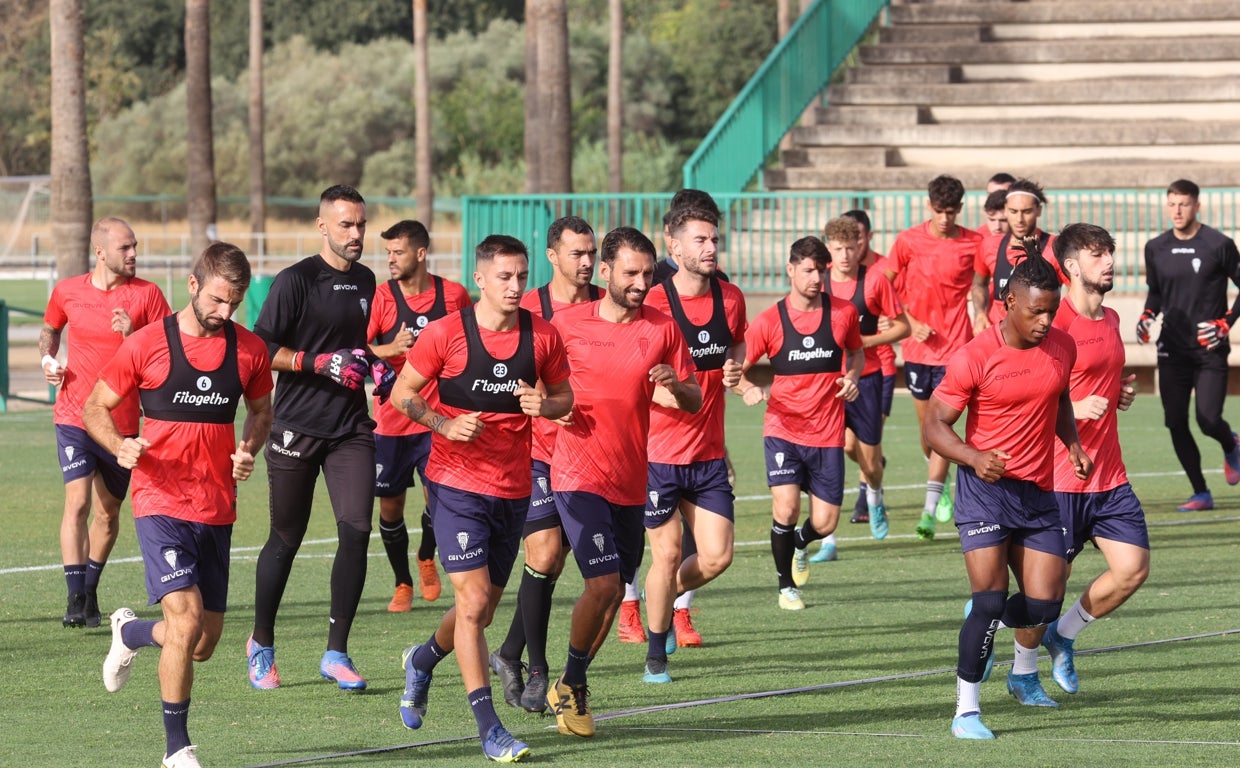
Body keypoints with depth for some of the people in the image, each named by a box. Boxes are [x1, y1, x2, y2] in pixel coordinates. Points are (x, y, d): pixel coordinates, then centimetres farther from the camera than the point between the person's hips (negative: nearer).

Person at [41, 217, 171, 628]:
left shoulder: (146, 294, -3)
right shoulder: (67, 291, 2)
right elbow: (49, 329, 23)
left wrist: (134, 336, -19)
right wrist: (48, 358, 3)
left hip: (122, 421, 1)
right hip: (74, 417, -1)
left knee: (108, 513, 11)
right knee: (77, 501, -17)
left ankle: (89, 591, 30)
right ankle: (75, 599, -17)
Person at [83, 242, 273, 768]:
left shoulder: (249, 350, 4)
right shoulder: (147, 344, -6)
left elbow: (261, 410, 21)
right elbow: (95, 408, 2)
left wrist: (249, 449, -1)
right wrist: (119, 446, -18)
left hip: (217, 512, 5)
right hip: (162, 504, -4)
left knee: (203, 645, 9)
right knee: (186, 620, -19)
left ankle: (131, 633, 42)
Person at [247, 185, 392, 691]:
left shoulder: (365, 280, 13)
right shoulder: (295, 281, -8)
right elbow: (261, 349, -11)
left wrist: (376, 366, 9)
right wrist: (322, 363, -19)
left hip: (350, 429, 5)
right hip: (297, 426, -5)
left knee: (356, 531, -8)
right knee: (286, 539, 5)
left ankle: (336, 653, -2)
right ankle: (261, 645, 23)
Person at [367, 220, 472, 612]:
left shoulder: (453, 294, -1)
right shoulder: (381, 297, -4)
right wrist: (391, 349, -26)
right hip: (390, 421, 0)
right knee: (389, 506, 3)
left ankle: (427, 558, 23)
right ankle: (403, 583, 23)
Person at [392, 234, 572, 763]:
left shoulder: (543, 336, 1)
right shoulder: (447, 333, -9)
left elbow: (564, 396, 13)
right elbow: (402, 392, -2)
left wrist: (544, 404, -11)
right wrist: (445, 424, -18)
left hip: (514, 490, 4)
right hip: (457, 485, -4)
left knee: (483, 609, 15)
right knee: (473, 601, -13)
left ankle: (423, 660, 46)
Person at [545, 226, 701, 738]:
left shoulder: (663, 329, 3)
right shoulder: (568, 322, -3)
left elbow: (695, 403, 6)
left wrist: (677, 385, -16)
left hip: (631, 482, 4)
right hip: (578, 476, -4)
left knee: (615, 591, 10)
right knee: (602, 582, -16)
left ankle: (573, 687, 29)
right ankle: (571, 686, 4)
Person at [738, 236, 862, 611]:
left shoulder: (843, 313, 1)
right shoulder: (768, 322, -4)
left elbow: (856, 351, 20)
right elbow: (738, 370, 1)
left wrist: (852, 376, -1)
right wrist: (749, 389, -21)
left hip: (827, 434, 2)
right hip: (783, 429, -2)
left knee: (824, 523, -1)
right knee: (786, 509, -20)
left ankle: (800, 544, 38)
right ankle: (787, 586, 3)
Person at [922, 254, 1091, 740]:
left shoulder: (1062, 347, 4)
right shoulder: (974, 358, -13)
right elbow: (934, 425, -10)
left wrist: (1073, 444, 9)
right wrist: (975, 458, -27)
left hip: (1040, 492, 5)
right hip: (987, 487, -5)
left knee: (1044, 606, -1)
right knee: (990, 599, -13)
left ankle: (984, 624, 33)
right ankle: (967, 710, -2)